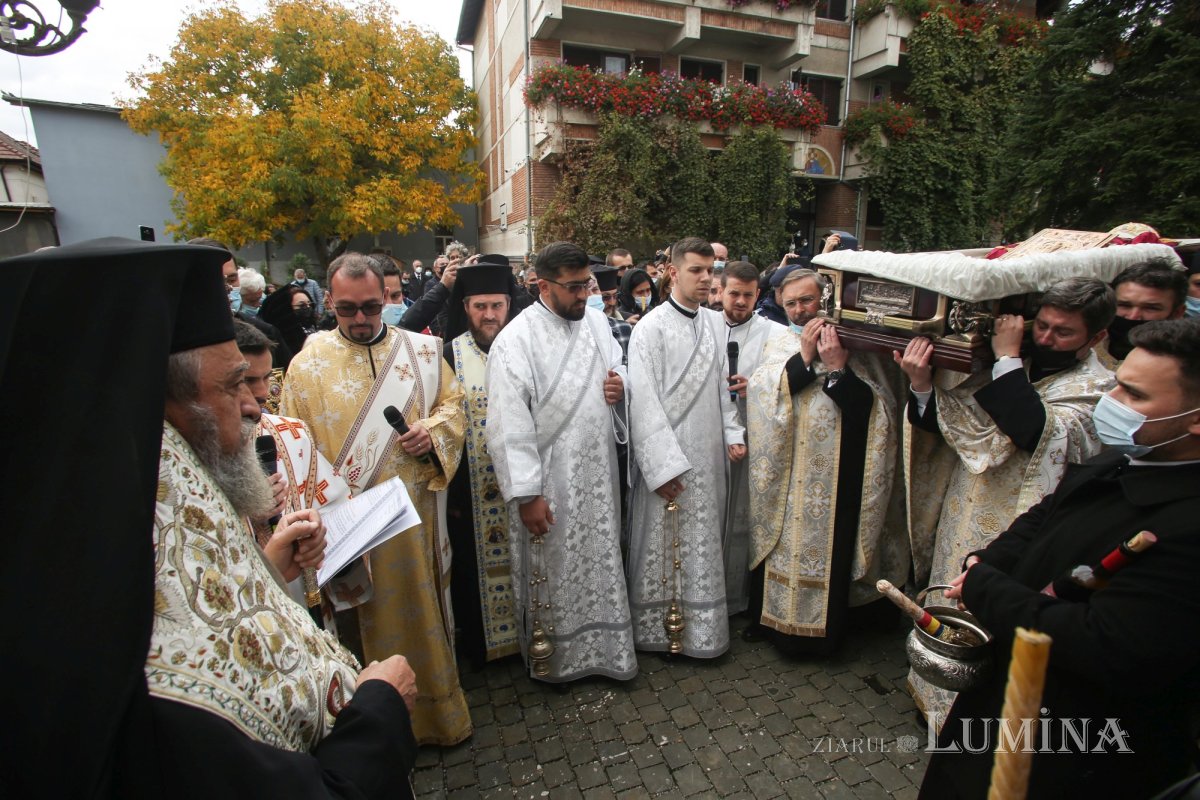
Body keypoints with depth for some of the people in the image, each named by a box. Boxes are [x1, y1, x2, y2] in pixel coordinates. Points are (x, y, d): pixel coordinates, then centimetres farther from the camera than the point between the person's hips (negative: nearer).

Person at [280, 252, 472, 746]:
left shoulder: (422, 350, 3)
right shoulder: (310, 363, -2)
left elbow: (453, 404, 8)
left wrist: (434, 432, -12)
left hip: (416, 513, 2)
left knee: (424, 608, 16)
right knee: (370, 618, 12)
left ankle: (437, 709, 37)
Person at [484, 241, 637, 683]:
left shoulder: (596, 320, 4)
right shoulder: (516, 340, -16)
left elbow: (617, 369, 19)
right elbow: (510, 424, -19)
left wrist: (621, 386, -6)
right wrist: (526, 494, -19)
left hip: (597, 470, 6)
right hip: (549, 479, -5)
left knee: (601, 561, 19)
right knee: (553, 570, 12)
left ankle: (604, 648, 41)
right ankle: (552, 657, 37)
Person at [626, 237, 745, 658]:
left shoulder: (717, 324, 8)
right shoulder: (651, 327, -10)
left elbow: (722, 387, 15)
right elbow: (644, 402, -14)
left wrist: (733, 434, 3)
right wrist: (664, 465, -17)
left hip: (707, 457, 6)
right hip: (665, 458, -6)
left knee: (703, 547, 16)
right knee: (660, 547, 6)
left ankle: (701, 628, 34)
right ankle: (655, 628, 25)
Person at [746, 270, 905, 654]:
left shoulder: (857, 347, 1)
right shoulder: (780, 346, 6)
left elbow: (878, 409, -8)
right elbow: (759, 394, -9)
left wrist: (838, 368, -17)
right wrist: (803, 357, -14)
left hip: (839, 477, -1)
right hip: (788, 479, 2)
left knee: (832, 549, 7)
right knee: (789, 551, 8)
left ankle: (827, 630, 26)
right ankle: (783, 622, 26)